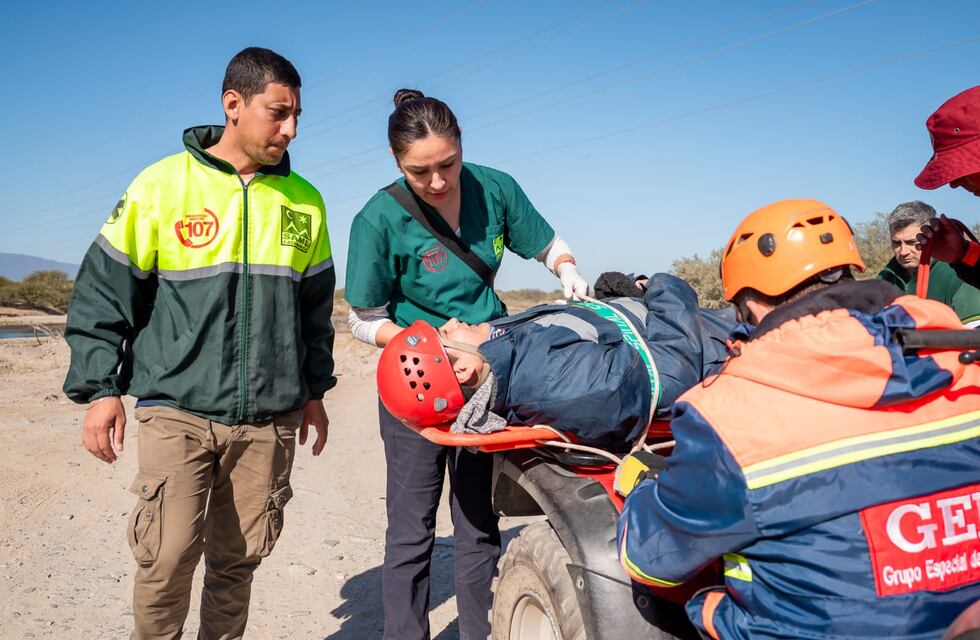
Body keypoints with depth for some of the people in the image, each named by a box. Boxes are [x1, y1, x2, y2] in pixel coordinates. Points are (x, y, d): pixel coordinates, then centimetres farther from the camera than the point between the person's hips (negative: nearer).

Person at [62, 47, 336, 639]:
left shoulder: (305, 201, 9)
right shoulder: (163, 184, -2)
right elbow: (103, 290, 1)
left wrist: (314, 390, 18)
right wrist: (98, 388, -3)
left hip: (270, 418, 3)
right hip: (178, 408, -2)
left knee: (238, 559, 9)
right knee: (168, 557, -6)